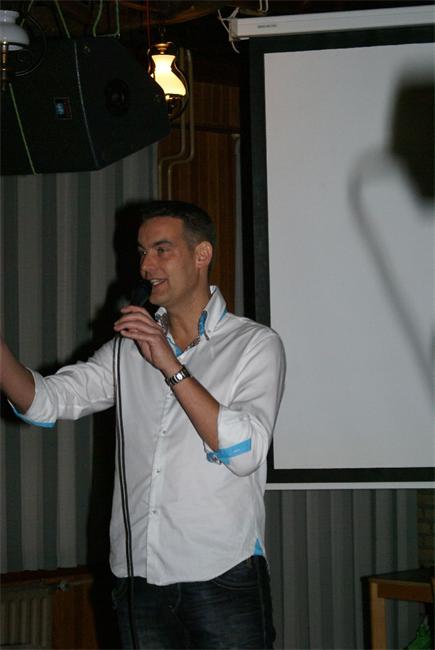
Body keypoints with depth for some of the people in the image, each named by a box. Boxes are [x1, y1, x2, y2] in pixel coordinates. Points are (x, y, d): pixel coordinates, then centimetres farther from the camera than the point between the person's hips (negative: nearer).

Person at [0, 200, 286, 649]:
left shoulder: (255, 344, -1)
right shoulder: (129, 347, 13)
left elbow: (244, 452, -13)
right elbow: (45, 402, 4)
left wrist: (171, 366, -16)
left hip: (223, 578, -4)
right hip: (137, 579, 4)